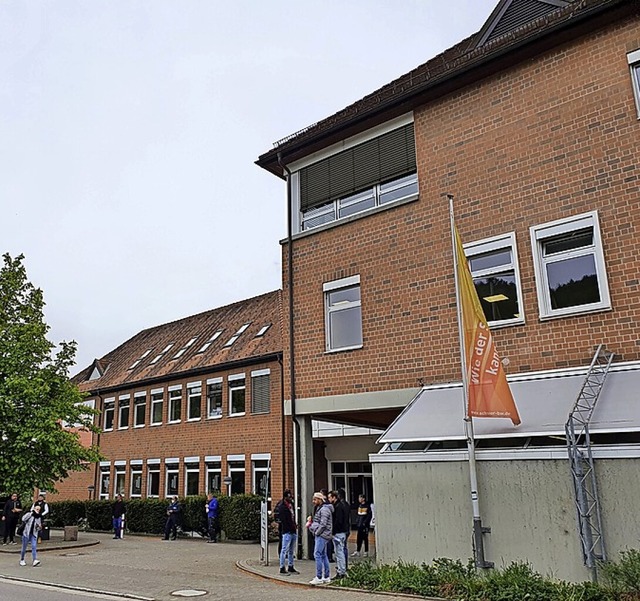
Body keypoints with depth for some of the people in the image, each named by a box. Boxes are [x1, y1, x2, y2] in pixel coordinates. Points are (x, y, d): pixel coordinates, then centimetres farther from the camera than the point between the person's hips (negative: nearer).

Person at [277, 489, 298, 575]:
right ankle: (282, 568, 2)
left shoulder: (291, 505, 15)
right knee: (285, 550, -4)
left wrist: (295, 526, 10)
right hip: (287, 531, -8)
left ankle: (291, 567, 22)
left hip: (293, 531, 8)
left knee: (291, 550, 14)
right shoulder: (282, 506, -10)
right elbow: (282, 520, -15)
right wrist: (289, 528, -17)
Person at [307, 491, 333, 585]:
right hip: (320, 535, 10)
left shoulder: (324, 509, -14)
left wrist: (316, 533, -13)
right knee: (323, 555, 11)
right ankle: (327, 577, 16)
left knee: (317, 554, -10)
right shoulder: (319, 509, 18)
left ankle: (319, 578, -7)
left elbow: (323, 524, -19)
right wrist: (311, 521, 6)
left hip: (322, 535, -10)